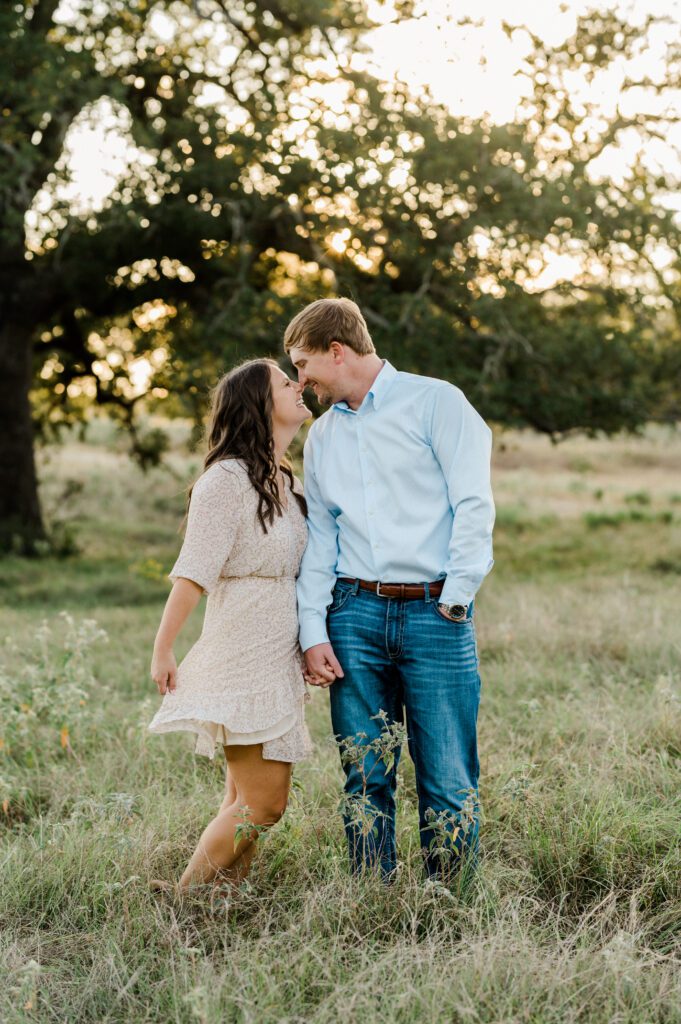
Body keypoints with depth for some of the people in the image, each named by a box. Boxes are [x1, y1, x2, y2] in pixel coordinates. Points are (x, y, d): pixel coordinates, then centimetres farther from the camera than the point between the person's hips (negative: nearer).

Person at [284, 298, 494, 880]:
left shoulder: (435, 402, 2)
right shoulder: (322, 435, 19)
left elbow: (474, 504, -4)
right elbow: (318, 538, 15)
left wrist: (455, 597, -10)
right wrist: (313, 632, 5)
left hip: (434, 613, -4)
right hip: (354, 614, 5)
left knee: (448, 779, -4)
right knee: (365, 778, 5)